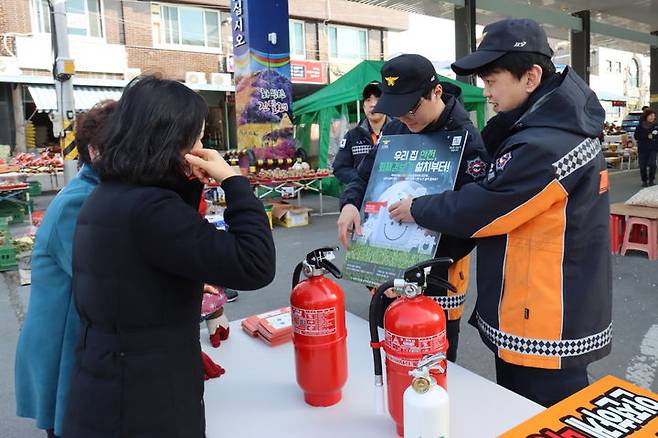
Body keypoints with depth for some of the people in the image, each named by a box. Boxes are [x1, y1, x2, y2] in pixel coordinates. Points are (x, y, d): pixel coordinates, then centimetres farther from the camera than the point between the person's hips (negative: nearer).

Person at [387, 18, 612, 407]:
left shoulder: (543, 146, -27)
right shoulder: (562, 125, 6)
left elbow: (478, 211, -20)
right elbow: (496, 187, 13)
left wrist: (417, 210, -3)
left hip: (545, 331, -9)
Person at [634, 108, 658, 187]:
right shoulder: (640, 126, 1)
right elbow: (636, 136, -6)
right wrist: (647, 137, -14)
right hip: (642, 149, 0)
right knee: (643, 166, 5)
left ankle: (651, 180, 8)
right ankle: (644, 181, 20)